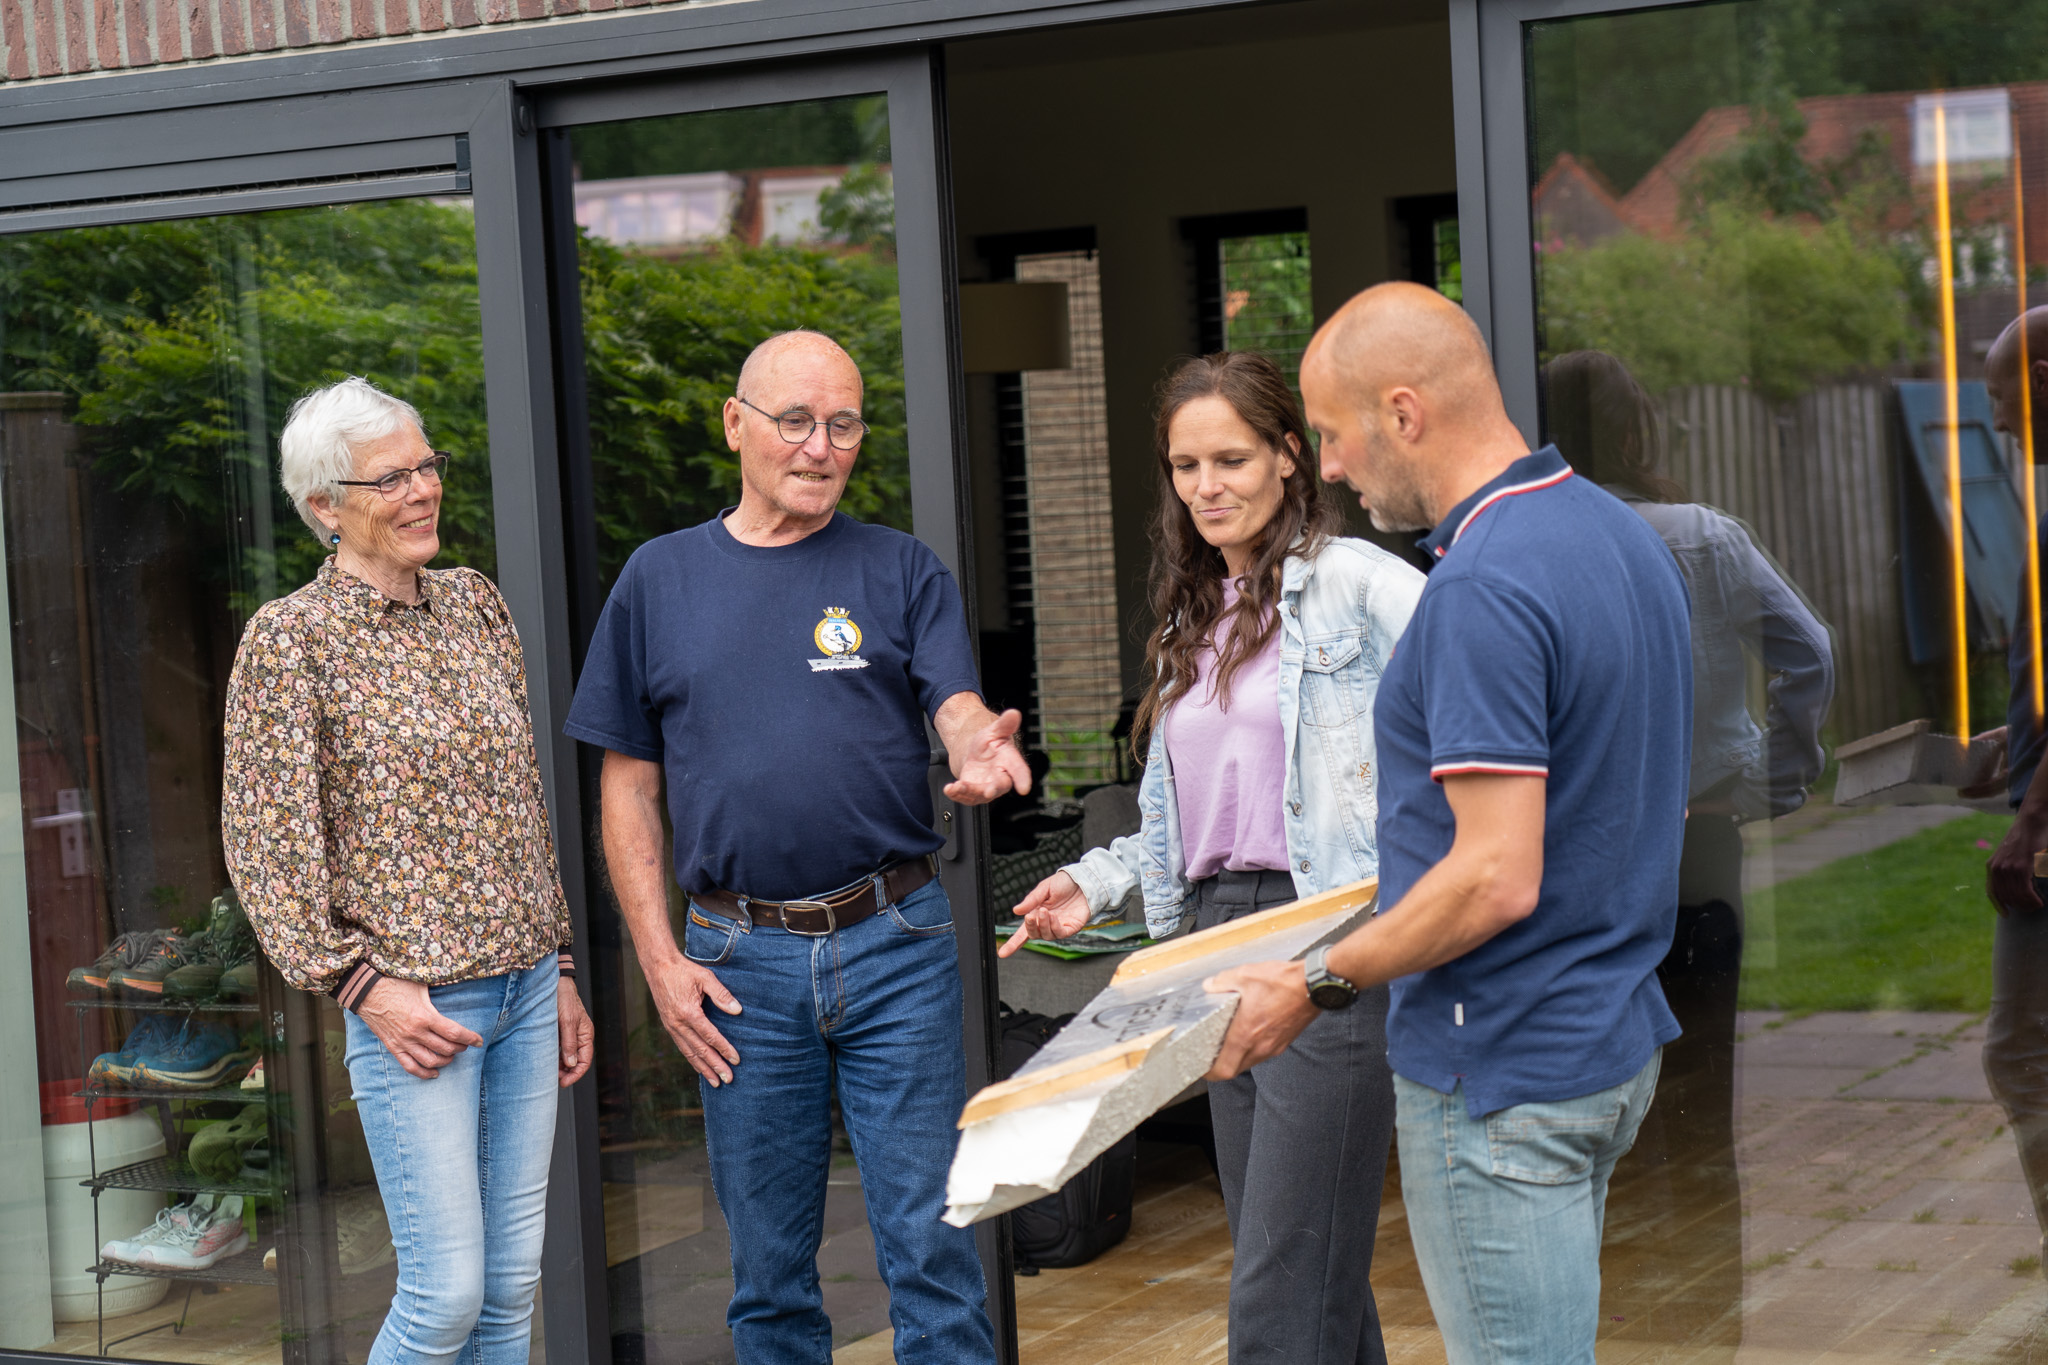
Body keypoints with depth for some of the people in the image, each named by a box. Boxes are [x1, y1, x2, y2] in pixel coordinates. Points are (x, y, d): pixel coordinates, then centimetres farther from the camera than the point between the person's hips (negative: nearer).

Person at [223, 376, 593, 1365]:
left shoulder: (474, 604, 11)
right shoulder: (290, 638, -7)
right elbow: (264, 842, -8)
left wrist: (559, 966, 15)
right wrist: (360, 982, -14)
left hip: (525, 986, 6)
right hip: (415, 1005, -6)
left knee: (513, 1284, 8)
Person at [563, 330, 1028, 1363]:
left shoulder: (902, 571, 6)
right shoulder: (659, 580, 8)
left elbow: (958, 708, -6)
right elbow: (629, 786, 9)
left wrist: (983, 752, -32)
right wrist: (661, 960, 0)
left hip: (896, 941, -1)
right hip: (741, 964, 1)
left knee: (929, 1247, -2)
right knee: (768, 1266, 9)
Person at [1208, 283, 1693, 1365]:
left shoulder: (1484, 587, -23)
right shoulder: (1623, 535, 8)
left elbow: (1498, 879, -26)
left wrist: (1313, 985, -14)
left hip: (1502, 1075, -10)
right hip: (1611, 1035, 10)